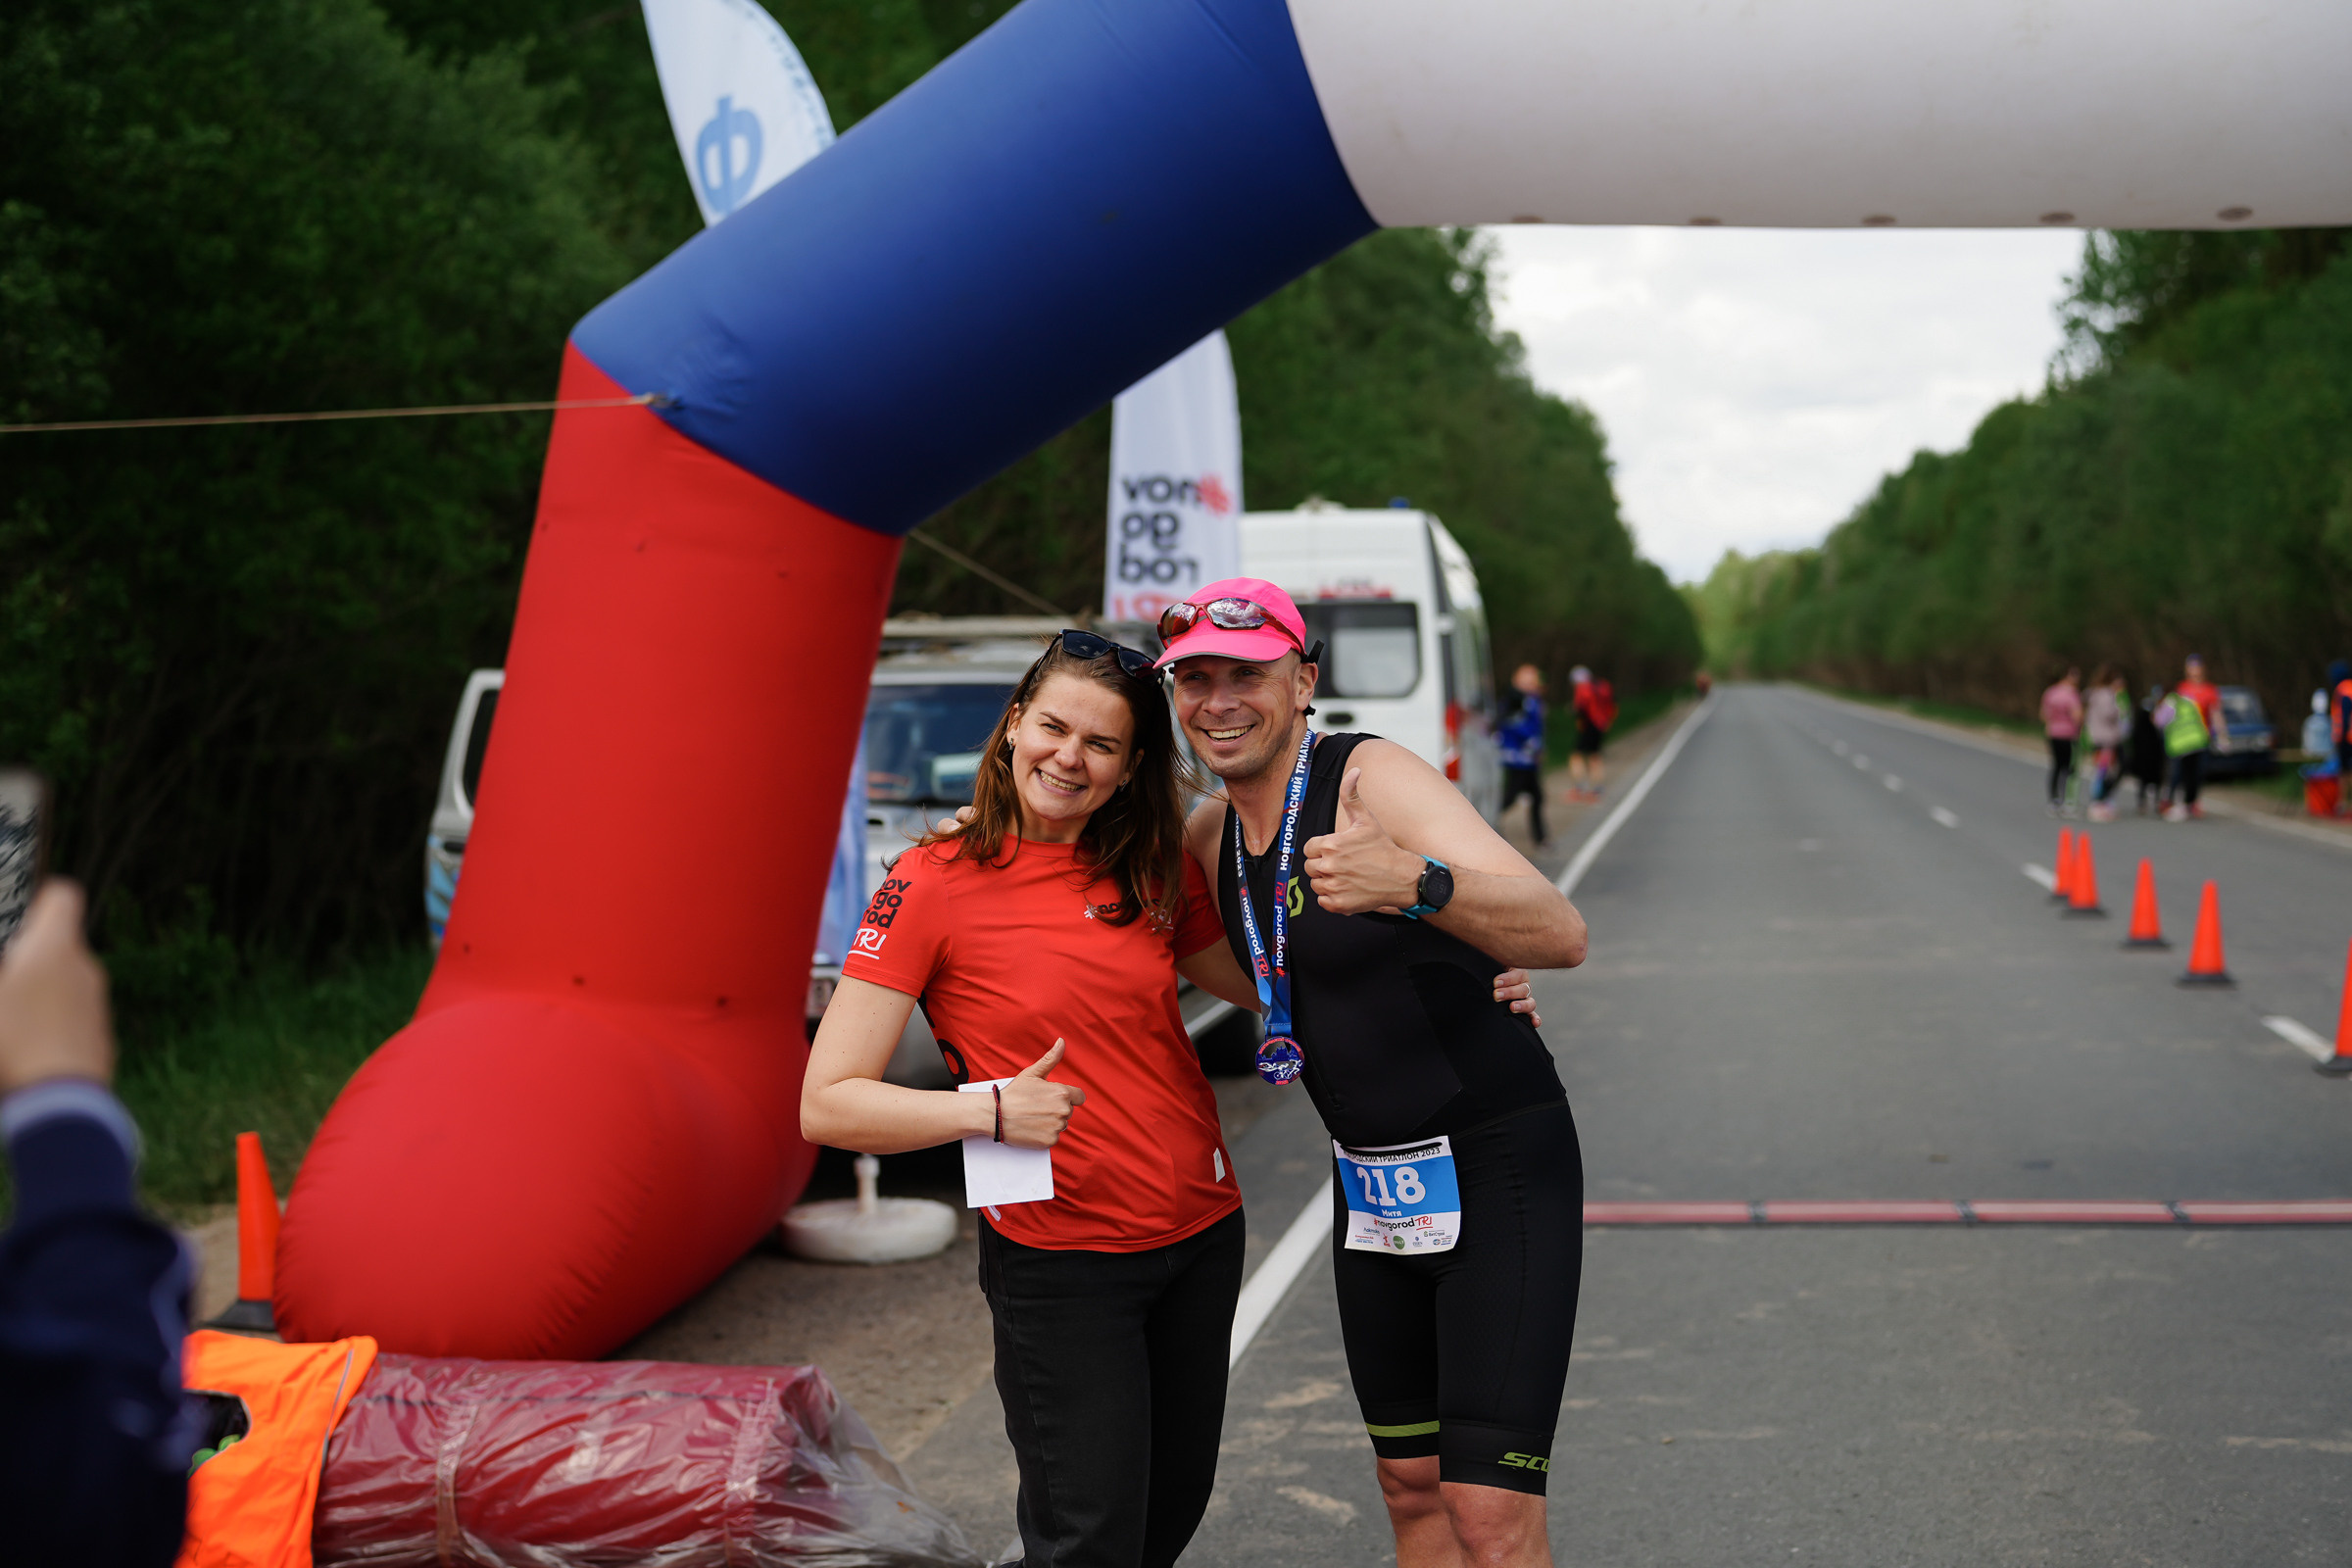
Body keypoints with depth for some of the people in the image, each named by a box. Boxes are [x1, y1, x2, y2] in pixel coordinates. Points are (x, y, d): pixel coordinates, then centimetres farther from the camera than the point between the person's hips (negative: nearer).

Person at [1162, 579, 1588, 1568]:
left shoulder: (1375, 779, -18)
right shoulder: (1214, 834, 5)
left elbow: (1561, 935, -30)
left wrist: (1415, 883, -50)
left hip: (1499, 1171, -7)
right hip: (1368, 1182, 8)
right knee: (1410, 1488, 12)